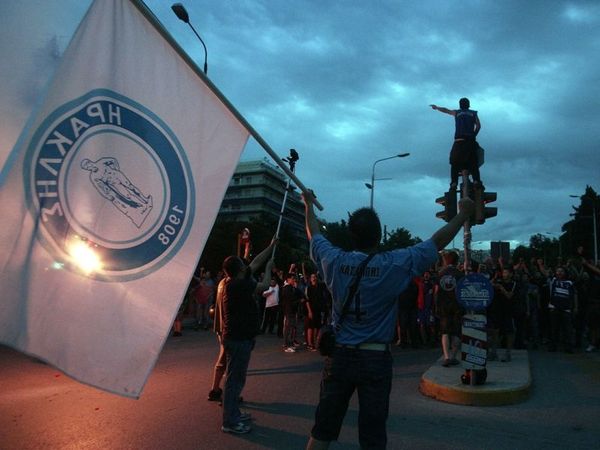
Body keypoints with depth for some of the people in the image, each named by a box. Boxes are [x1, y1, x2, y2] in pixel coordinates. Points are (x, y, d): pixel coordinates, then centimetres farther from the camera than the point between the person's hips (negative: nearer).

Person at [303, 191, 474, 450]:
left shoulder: (334, 262, -6)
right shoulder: (395, 264, -12)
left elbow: (314, 235, 14)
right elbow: (438, 241, -1)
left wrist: (309, 206, 31)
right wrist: (464, 213, 13)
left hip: (339, 356, 3)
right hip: (375, 359, -2)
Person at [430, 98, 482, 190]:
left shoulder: (456, 112, 17)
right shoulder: (473, 113, 18)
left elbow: (445, 110, 28)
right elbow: (478, 125, 7)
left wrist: (436, 107, 42)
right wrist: (473, 135, 15)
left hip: (459, 140, 0)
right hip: (470, 141, 0)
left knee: (455, 163, 1)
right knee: (473, 163, 0)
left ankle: (454, 182, -13)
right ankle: (476, 180, -17)